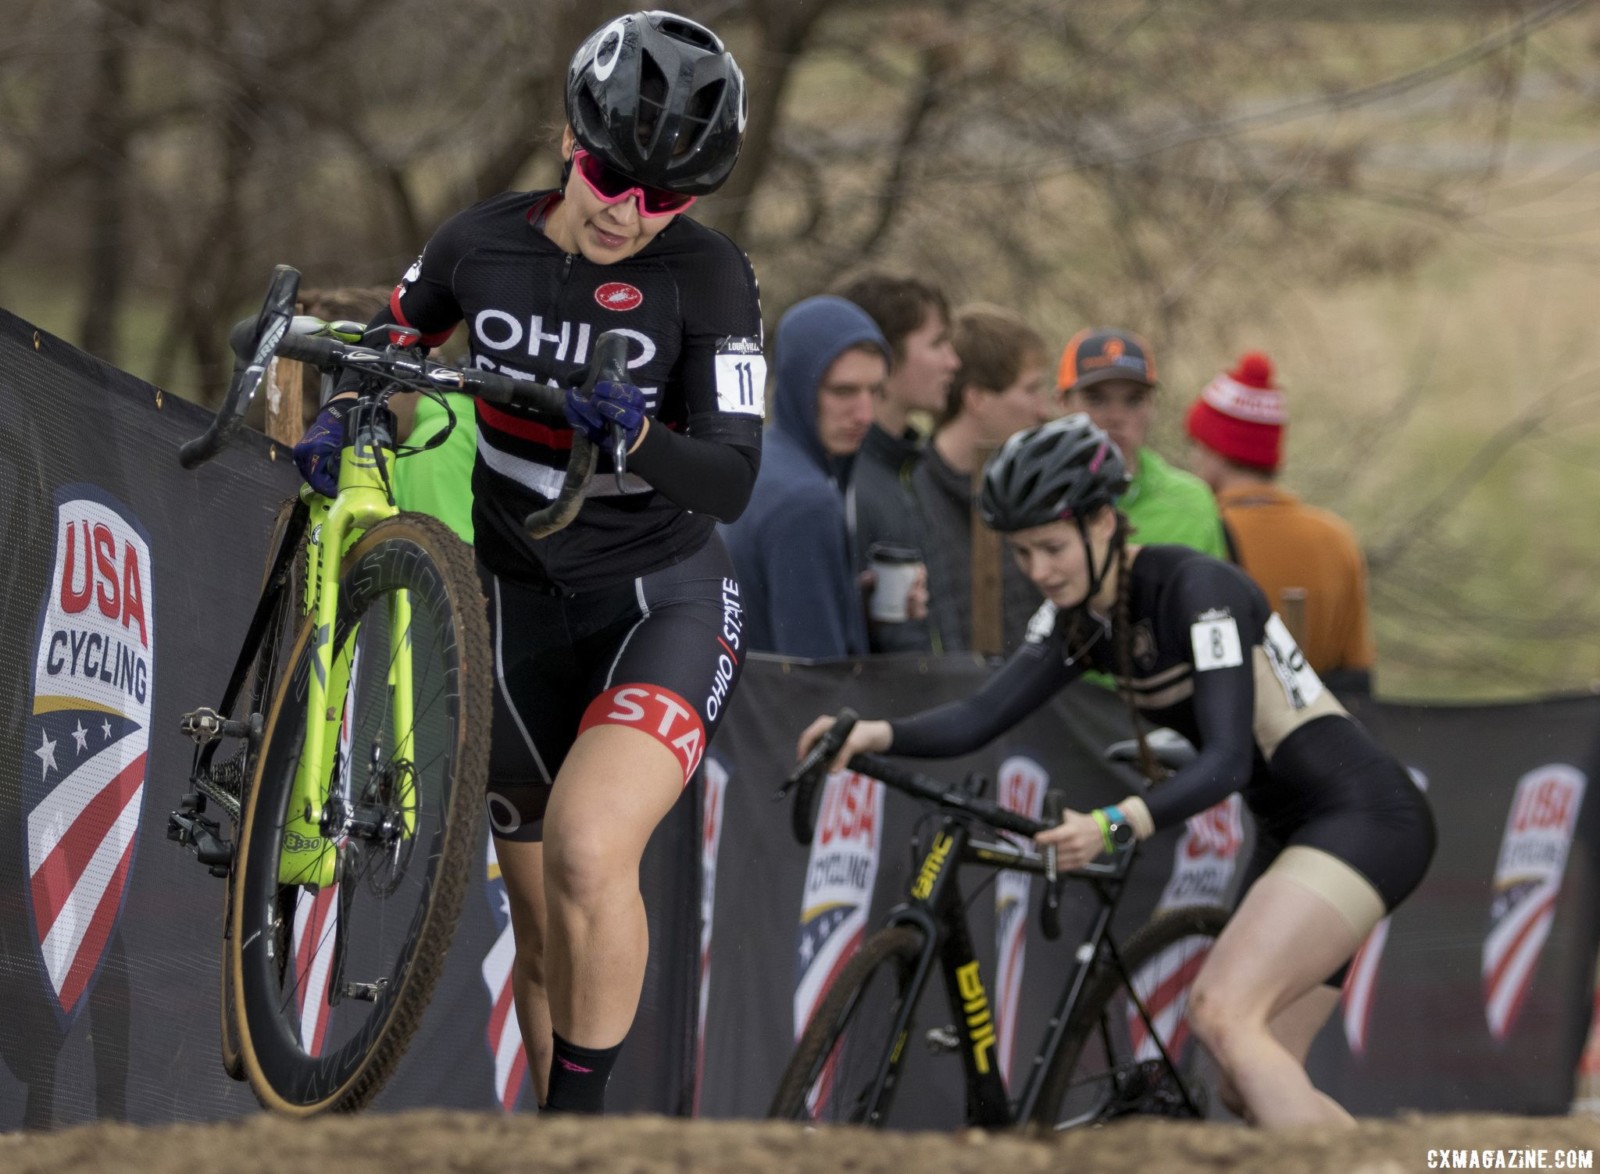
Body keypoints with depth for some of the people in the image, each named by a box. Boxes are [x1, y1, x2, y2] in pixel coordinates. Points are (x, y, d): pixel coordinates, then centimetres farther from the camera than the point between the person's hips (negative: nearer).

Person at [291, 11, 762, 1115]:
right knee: (543, 931, 9)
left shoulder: (707, 275, -14)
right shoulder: (483, 244, -5)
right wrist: (337, 419, -5)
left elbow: (732, 482, -19)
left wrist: (634, 434, -38)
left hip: (663, 601, -4)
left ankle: (581, 1112, -15)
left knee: (586, 852, -29)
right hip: (523, 603, 4)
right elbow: (388, 342, 15)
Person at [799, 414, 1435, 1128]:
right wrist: (877, 735, -22)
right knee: (1253, 1090, 6)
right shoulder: (1080, 615, 4)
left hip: (1363, 814, -10)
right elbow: (985, 715, -3)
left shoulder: (1195, 588, -21)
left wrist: (1115, 825, -44)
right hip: (1291, 829, 10)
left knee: (1221, 1012, -26)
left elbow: (1227, 759, -29)